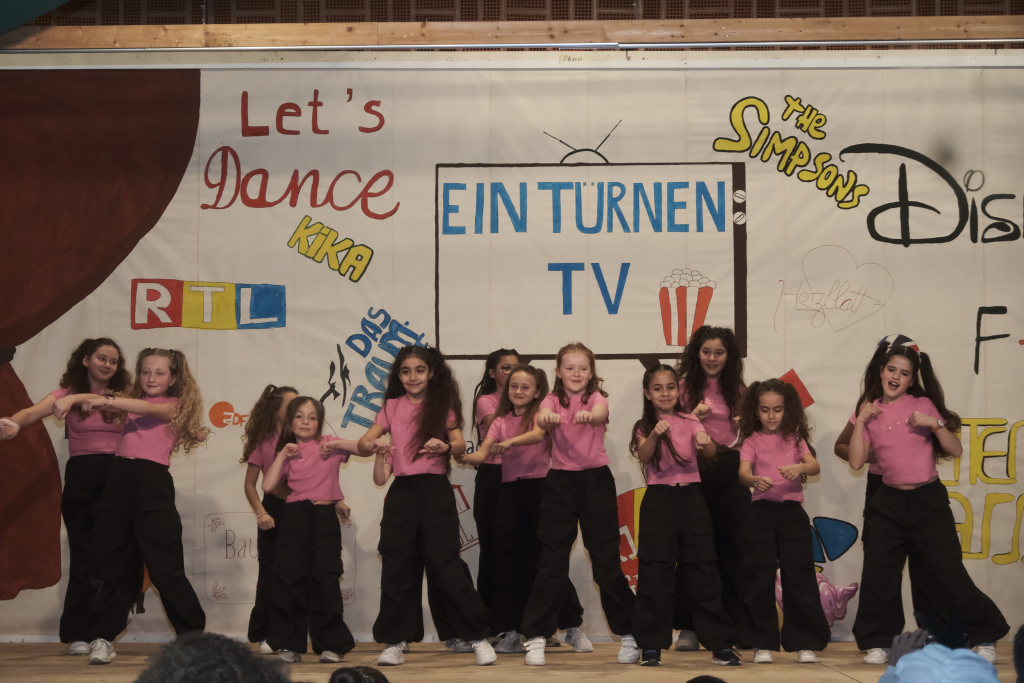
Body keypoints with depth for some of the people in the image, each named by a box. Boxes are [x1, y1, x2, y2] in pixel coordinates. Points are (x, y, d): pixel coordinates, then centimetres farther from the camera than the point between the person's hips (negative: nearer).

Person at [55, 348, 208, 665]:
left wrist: (107, 400, -27)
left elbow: (150, 408, -15)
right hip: (120, 476, 4)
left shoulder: (175, 406, 6)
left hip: (153, 480, -4)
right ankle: (102, 636, 12)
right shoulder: (131, 403, 20)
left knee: (166, 565, -3)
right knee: (112, 560, 5)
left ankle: (193, 635, 7)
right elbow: (97, 401, 7)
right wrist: (71, 398, -15)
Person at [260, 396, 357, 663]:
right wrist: (283, 454, -1)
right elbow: (268, 485, 0)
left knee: (325, 581, -1)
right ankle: (290, 645, 9)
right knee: (290, 581, 1)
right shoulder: (288, 452, 13)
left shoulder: (328, 445, 9)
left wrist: (337, 444, -7)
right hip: (295, 518, 2)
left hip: (324, 517, -2)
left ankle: (331, 645, 6)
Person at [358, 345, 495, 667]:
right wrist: (373, 445, -17)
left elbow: (460, 443, -7)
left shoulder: (442, 404, 3)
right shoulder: (392, 407, 10)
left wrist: (445, 446, -30)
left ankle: (478, 637, 4)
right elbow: (363, 443, 7)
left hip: (435, 490, -3)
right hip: (401, 491, 3)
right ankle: (395, 642, 10)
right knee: (396, 567, 2)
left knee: (444, 564, -5)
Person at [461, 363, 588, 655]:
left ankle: (574, 627, 8)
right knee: (509, 563, 3)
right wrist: (469, 457, -24)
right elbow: (483, 453, 0)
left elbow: (539, 433, -21)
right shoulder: (501, 421, 13)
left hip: (539, 488, -4)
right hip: (509, 491, 4)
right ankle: (511, 633, 11)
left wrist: (509, 443, -38)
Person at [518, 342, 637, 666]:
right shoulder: (553, 399, 1)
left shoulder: (596, 397, -1)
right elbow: (542, 416, -23)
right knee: (551, 563, 2)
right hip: (560, 481, 1)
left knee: (607, 561, 3)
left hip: (596, 480, -1)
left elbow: (600, 413, -26)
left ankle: (629, 634, 16)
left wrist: (589, 416, -51)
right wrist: (546, 418, -49)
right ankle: (536, 637, 8)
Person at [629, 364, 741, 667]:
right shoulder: (644, 426, 3)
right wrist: (655, 434, -36)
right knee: (656, 571, -1)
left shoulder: (690, 422, 6)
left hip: (690, 498, 1)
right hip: (659, 500, -1)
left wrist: (705, 442, -32)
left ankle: (720, 643, 8)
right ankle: (651, 645, 6)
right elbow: (643, 456, -16)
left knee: (703, 568, 3)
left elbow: (711, 453, -9)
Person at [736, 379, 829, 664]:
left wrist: (800, 468, -26)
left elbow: (815, 466, -3)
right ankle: (763, 643, 9)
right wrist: (755, 481, -34)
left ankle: (804, 642, 7)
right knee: (760, 579, 0)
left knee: (799, 576, -1)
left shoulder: (795, 438, 11)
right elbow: (743, 472, -11)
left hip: (792, 511, 1)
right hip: (762, 511, -1)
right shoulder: (752, 441, 5)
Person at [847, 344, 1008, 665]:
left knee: (948, 574, -1)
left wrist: (934, 424, -20)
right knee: (876, 574, 1)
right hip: (889, 502, 3)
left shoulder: (923, 405, -3)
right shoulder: (871, 411, 4)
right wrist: (860, 421, -8)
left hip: (929, 500, -3)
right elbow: (856, 461, -2)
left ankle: (985, 638, 16)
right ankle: (878, 643, 15)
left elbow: (955, 450, -5)